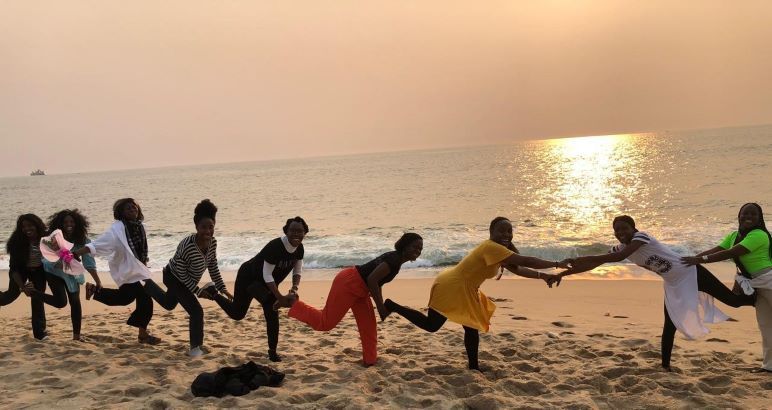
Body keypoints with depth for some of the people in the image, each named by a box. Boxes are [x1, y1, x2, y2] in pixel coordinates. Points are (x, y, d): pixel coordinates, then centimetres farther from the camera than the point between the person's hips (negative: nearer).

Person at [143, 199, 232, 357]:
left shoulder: (212, 243, -19)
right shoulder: (187, 246, -39)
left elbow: (213, 267, -4)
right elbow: (181, 273, -28)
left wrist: (222, 288, -6)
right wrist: (198, 291, -24)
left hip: (187, 280, 8)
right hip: (174, 278, -8)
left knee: (168, 304, 33)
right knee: (196, 311, -16)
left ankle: (145, 283, 57)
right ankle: (195, 348, 3)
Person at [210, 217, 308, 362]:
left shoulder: (299, 249, -15)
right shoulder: (275, 246, -37)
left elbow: (297, 271, -2)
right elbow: (267, 275, -32)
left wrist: (294, 290, -20)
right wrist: (280, 297, -31)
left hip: (267, 283, 6)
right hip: (248, 277, -6)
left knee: (272, 316, 1)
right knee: (237, 313, 6)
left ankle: (272, 351, 14)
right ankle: (214, 294, 31)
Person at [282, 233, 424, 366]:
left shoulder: (395, 258, 9)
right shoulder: (394, 260, -21)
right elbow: (372, 279, -28)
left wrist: (382, 306, 18)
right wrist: (380, 306, -21)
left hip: (358, 288, 10)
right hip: (348, 284, -10)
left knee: (368, 325, 14)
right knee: (325, 323, -2)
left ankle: (370, 359, 25)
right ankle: (292, 303, 6)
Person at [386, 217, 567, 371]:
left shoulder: (496, 250, 11)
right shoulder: (492, 247, -22)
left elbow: (517, 269, 15)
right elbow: (525, 261, -28)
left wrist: (542, 276, 4)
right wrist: (557, 264, -25)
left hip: (461, 290, 11)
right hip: (451, 288, -11)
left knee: (472, 328, 14)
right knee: (431, 325, -3)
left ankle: (474, 367, 23)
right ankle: (393, 306, 7)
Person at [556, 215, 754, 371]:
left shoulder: (641, 236, -27)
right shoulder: (620, 248, -4)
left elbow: (619, 257, -42)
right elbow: (594, 264, -4)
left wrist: (583, 258, -44)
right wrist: (565, 273, -12)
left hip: (690, 272, -7)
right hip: (673, 284, 7)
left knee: (734, 300, 3)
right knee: (669, 326, 4)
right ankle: (665, 366, 11)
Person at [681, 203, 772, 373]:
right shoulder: (734, 236, 7)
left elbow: (731, 253, -28)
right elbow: (714, 250, 0)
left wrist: (700, 260, -30)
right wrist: (692, 258, -12)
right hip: (758, 285, 9)